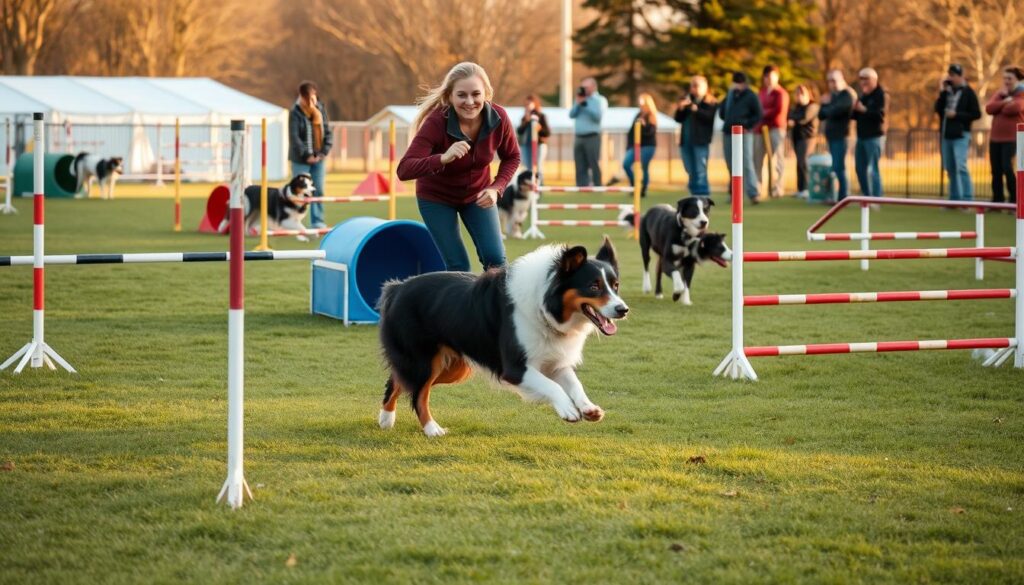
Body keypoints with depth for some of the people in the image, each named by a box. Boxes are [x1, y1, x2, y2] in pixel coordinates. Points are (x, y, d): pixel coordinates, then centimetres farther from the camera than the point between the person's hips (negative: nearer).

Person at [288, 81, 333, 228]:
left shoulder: (320, 110, 5)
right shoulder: (296, 113, -11)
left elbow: (327, 132, 8)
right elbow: (294, 137, -15)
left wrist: (324, 152, -5)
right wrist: (306, 155, -17)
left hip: (318, 158, 5)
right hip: (301, 160, -5)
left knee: (319, 190, 8)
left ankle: (317, 222, 16)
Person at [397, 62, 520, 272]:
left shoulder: (498, 118, -22)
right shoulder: (436, 123, -32)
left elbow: (511, 157, -1)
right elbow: (404, 170, -40)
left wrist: (496, 188, -18)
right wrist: (443, 158, -55)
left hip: (477, 194, 3)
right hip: (436, 197, -3)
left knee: (495, 259, -7)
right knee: (458, 266, -8)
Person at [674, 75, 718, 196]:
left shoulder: (710, 102, -2)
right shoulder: (687, 99, 15)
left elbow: (709, 116, -19)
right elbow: (678, 119, 12)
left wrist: (696, 110, -30)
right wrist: (680, 109, -6)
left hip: (700, 141, -6)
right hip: (686, 140, 6)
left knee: (700, 171, -10)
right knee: (691, 172, 10)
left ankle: (702, 196, -10)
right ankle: (694, 195, 16)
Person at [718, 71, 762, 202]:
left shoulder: (751, 96, -3)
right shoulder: (730, 94, 14)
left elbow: (758, 115, -5)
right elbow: (722, 111, 24)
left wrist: (746, 126, -12)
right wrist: (728, 121, 10)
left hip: (743, 134, -6)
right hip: (728, 133, 6)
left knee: (746, 164, -14)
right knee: (731, 165, 9)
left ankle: (753, 194, -19)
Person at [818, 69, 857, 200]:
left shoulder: (847, 96, -8)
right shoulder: (832, 96, 18)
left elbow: (833, 112, -21)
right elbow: (821, 116, 13)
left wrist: (825, 105, 0)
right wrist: (825, 105, -5)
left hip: (840, 137, -9)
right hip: (831, 136, 9)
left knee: (839, 168, -12)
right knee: (836, 168, 9)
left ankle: (843, 198, -12)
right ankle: (843, 197, 12)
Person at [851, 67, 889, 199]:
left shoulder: (881, 94, -8)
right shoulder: (863, 95, 16)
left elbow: (881, 115, -20)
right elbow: (856, 115, 18)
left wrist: (864, 110, -24)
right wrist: (855, 109, -2)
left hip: (874, 137, -8)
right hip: (861, 136, 8)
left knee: (873, 169, -10)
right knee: (860, 168, 9)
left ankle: (876, 199, -9)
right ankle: (866, 197, 17)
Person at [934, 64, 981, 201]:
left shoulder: (968, 93, -3)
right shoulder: (947, 91, 13)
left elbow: (976, 114, -7)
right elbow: (938, 109, 5)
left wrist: (957, 114, -14)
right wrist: (942, 92, -4)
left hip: (961, 135, -6)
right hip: (946, 134, 7)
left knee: (960, 167, -16)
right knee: (950, 169, 10)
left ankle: (967, 199, -17)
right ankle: (954, 199, 17)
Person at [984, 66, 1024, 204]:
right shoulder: (998, 94, 15)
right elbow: (989, 108, -2)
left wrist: (1000, 105, -4)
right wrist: (1004, 101, -12)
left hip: (1012, 139, -6)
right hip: (995, 139, 6)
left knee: (1007, 168, -15)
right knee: (996, 171, 6)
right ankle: (997, 201, 13)